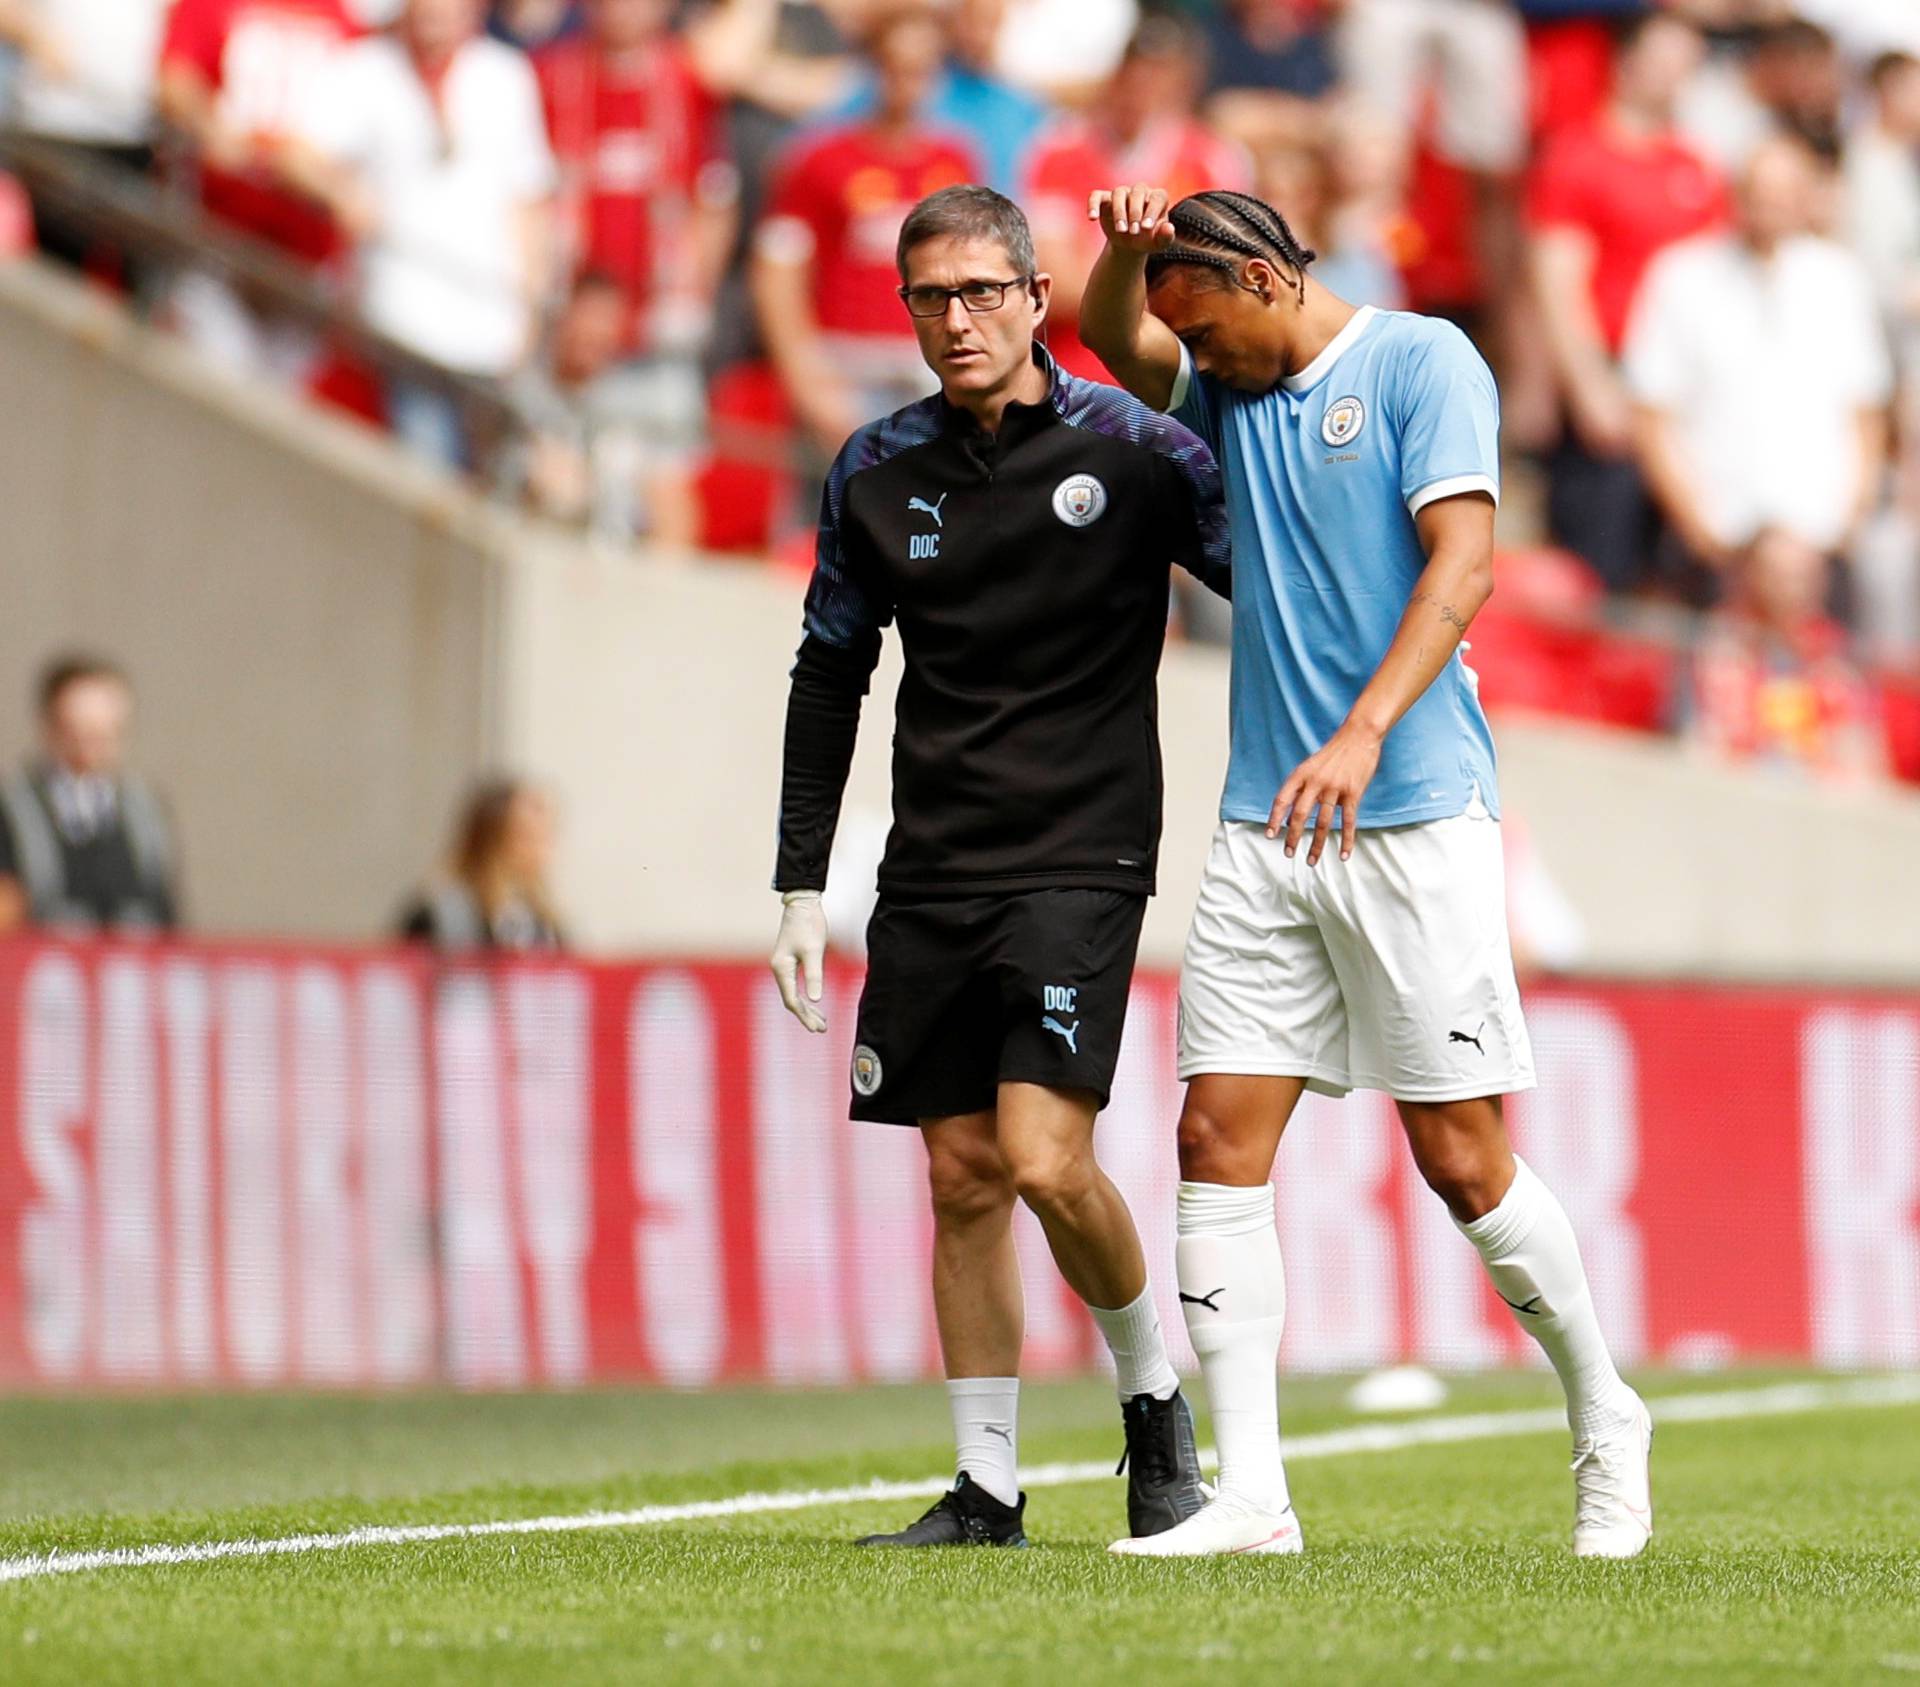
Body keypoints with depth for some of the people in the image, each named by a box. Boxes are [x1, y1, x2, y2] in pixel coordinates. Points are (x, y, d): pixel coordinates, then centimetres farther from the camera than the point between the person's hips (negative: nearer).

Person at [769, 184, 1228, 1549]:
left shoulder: (1133, 449, -6)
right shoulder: (878, 471, 6)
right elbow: (828, 678, 14)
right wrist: (801, 890, 12)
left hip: (1082, 860, -4)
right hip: (929, 875, 4)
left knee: (1044, 1159, -16)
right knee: (963, 1178, 4)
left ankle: (1155, 1385, 10)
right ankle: (988, 1486, 11)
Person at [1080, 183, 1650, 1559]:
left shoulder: (1423, 362, -4)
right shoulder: (1232, 392, 16)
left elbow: (1463, 563, -14)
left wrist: (1364, 732, -26)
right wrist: (1125, 250, -12)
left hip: (1415, 815, -6)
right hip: (1266, 827, 6)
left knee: (1464, 1161, -3)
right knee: (1219, 1141, -5)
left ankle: (1604, 1421, 19)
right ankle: (1251, 1497, -4)